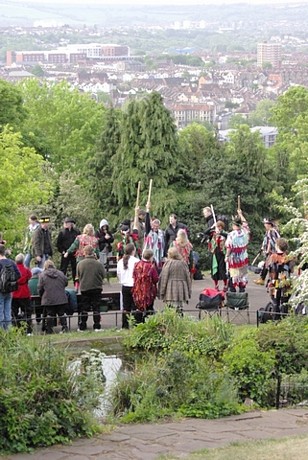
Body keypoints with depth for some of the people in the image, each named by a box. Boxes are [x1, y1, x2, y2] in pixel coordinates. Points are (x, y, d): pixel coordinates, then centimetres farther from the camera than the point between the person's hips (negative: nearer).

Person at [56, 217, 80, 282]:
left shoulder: (76, 232, 2)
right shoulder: (62, 232, -2)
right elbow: (58, 243, 2)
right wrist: (62, 251, -6)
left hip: (74, 254, 2)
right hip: (65, 254, -2)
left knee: (75, 269, 9)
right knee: (63, 269, -1)